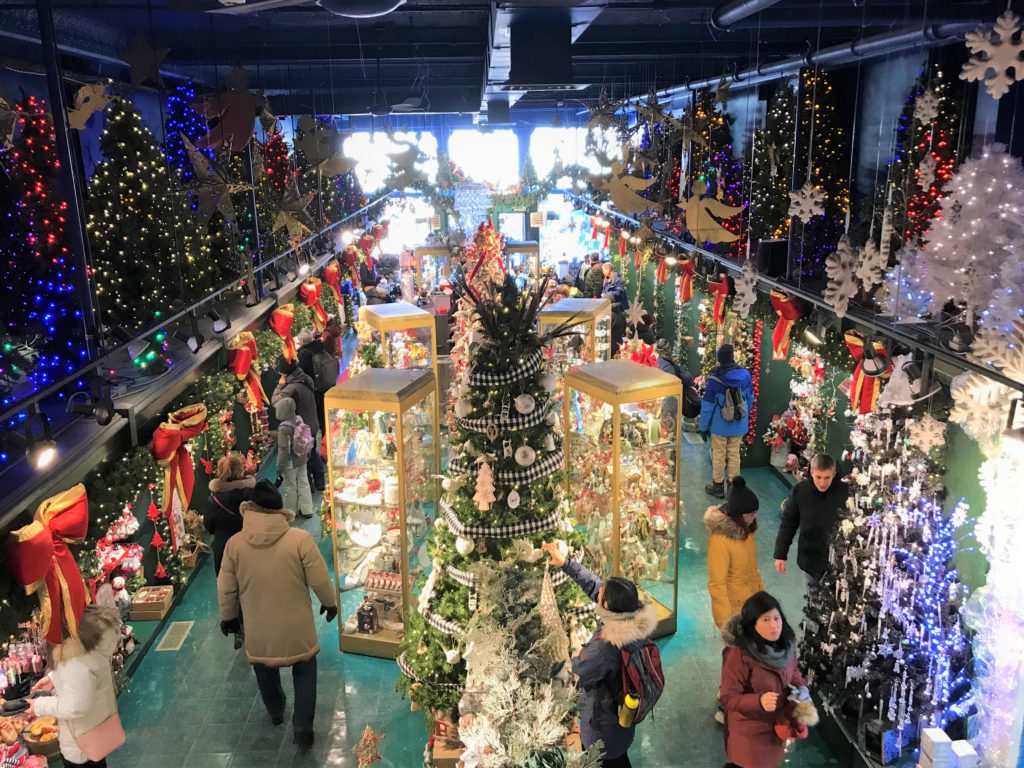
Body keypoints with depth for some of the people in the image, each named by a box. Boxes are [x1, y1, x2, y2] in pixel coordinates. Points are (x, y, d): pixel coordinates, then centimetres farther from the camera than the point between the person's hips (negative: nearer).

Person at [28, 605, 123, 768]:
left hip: (84, 737, -7)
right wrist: (54, 677, 2)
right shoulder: (96, 621, -16)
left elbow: (76, 707, -29)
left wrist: (40, 706, -14)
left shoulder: (75, 655, -41)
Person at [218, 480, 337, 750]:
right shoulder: (300, 539, -19)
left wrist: (228, 617, 15)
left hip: (258, 629, 2)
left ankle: (276, 712, 50)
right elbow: (320, 580, -13)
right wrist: (330, 603, 6)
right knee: (304, 671, 19)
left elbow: (226, 589, -3)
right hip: (297, 626, -2)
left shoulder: (234, 543, -12)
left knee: (265, 670, 27)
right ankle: (302, 727, 16)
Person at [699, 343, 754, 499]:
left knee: (719, 455, 10)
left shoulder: (715, 378, -19)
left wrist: (704, 425, -2)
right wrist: (745, 418, 20)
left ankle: (718, 487, 22)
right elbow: (750, 399, 5)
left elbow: (707, 405, -13)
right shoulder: (745, 374, -7)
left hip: (720, 424, -4)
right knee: (734, 454, 14)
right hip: (739, 423, 4)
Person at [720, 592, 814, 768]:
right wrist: (759, 701, -40)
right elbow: (728, 698, -26)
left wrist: (800, 687, -10)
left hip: (778, 724, 7)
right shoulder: (739, 655, -32)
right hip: (750, 732, -6)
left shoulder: (785, 644, -12)